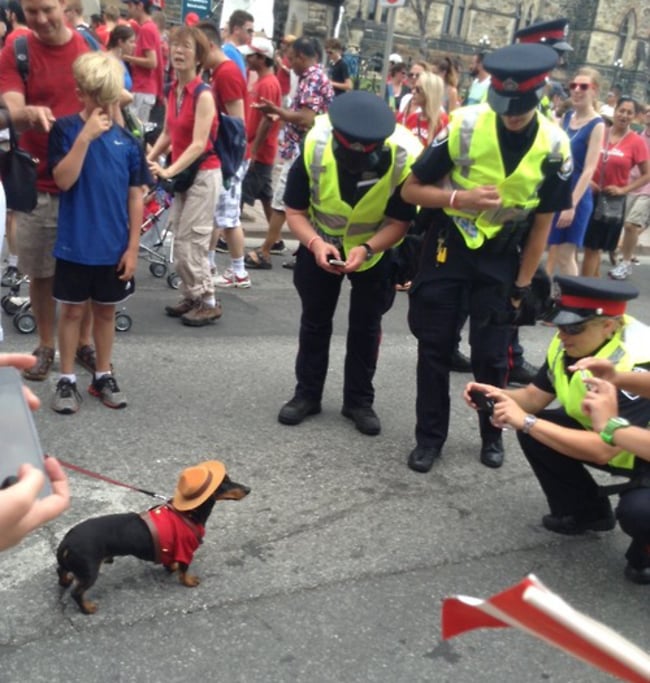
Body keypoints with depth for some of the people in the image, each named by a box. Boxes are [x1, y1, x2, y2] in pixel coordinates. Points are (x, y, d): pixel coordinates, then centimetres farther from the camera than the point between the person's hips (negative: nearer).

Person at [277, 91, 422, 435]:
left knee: (366, 326, 6)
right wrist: (315, 243, -38)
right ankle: (307, 393, 25)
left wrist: (366, 248, -38)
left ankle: (359, 400, 21)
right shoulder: (314, 148, -30)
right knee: (315, 320, 10)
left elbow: (399, 221, -21)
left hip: (376, 250, -1)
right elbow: (294, 210, -19)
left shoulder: (405, 158, -31)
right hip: (320, 244, 1)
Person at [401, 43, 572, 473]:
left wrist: (522, 284, -2)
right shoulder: (464, 126, -16)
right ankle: (430, 436, 18)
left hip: (502, 259, 1)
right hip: (448, 247, 0)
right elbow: (411, 189, -10)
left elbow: (542, 223, -2)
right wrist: (460, 198, -26)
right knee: (435, 348, 4)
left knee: (491, 355, 5)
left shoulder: (554, 147, -11)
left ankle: (492, 434, 27)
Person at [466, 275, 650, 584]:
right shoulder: (570, 344, -10)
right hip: (607, 433, 8)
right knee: (534, 430, -8)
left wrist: (526, 422, -34)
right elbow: (534, 397, 0)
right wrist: (498, 395, -22)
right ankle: (587, 512, 14)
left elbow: (603, 450, -38)